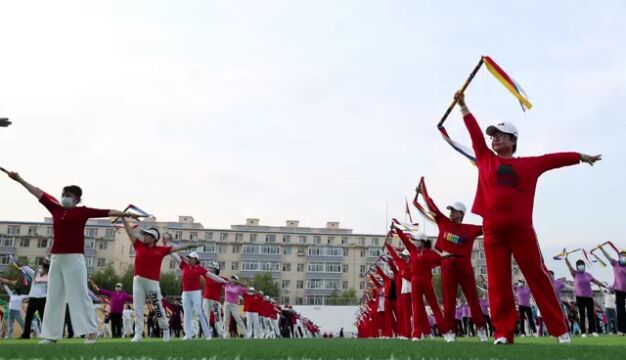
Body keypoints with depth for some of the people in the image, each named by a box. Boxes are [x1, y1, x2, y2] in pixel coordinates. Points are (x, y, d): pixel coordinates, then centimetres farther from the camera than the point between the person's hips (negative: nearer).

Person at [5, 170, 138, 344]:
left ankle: (91, 331, -5)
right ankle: (51, 334, 14)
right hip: (56, 258, 5)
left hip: (74, 258, -5)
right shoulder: (56, 208, 13)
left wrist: (125, 214, -9)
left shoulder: (83, 211, 2)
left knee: (80, 294, -7)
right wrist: (19, 179, 21)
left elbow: (106, 212, -2)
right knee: (53, 296, 8)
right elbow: (39, 193, 17)